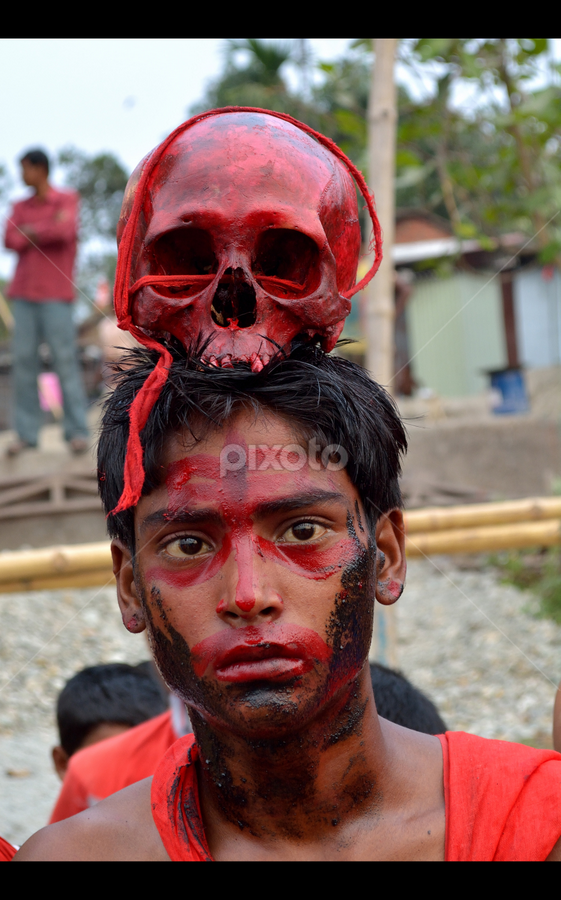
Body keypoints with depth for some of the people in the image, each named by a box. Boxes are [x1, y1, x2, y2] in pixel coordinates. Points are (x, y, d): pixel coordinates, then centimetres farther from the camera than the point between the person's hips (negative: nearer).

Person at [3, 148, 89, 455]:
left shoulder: (68, 200, 1)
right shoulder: (20, 208, 14)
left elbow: (66, 232, -18)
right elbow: (11, 241, -3)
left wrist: (31, 232, -5)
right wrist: (48, 231, -11)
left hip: (56, 295, -4)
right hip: (24, 294, 4)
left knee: (65, 359, -8)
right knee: (24, 360, -2)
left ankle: (76, 432, -4)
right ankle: (27, 433, 1)